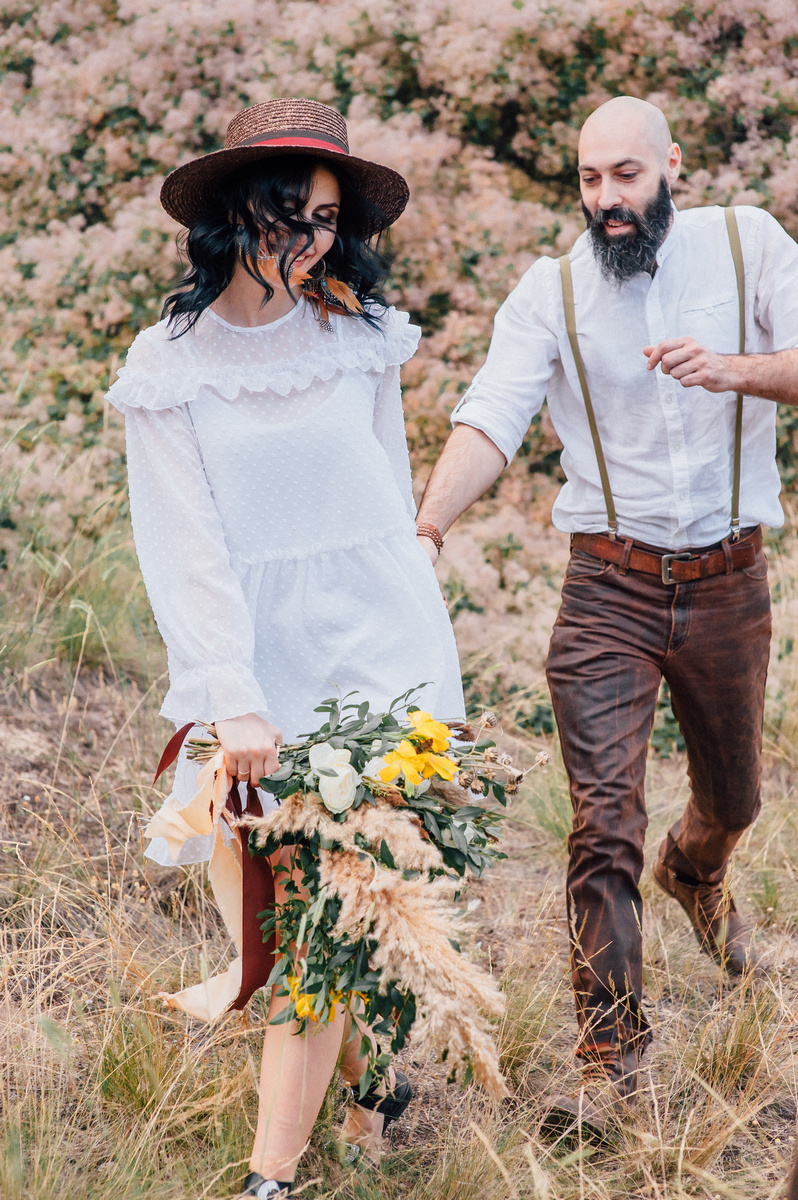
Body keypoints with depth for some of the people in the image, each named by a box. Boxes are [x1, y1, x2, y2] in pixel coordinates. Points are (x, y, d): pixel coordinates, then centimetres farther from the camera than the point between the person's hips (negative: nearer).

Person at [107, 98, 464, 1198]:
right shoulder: (168, 363, -2)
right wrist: (233, 698, -13)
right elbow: (187, 545, -6)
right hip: (254, 661, 0)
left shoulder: (360, 335, 3)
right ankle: (375, 1079, 30)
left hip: (376, 648, 0)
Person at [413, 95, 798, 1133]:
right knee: (603, 821, -11)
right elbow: (490, 420, -17)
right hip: (609, 588, -2)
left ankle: (695, 873, 58)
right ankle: (610, 1051, 0)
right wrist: (425, 529, -34)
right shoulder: (552, 291, -4)